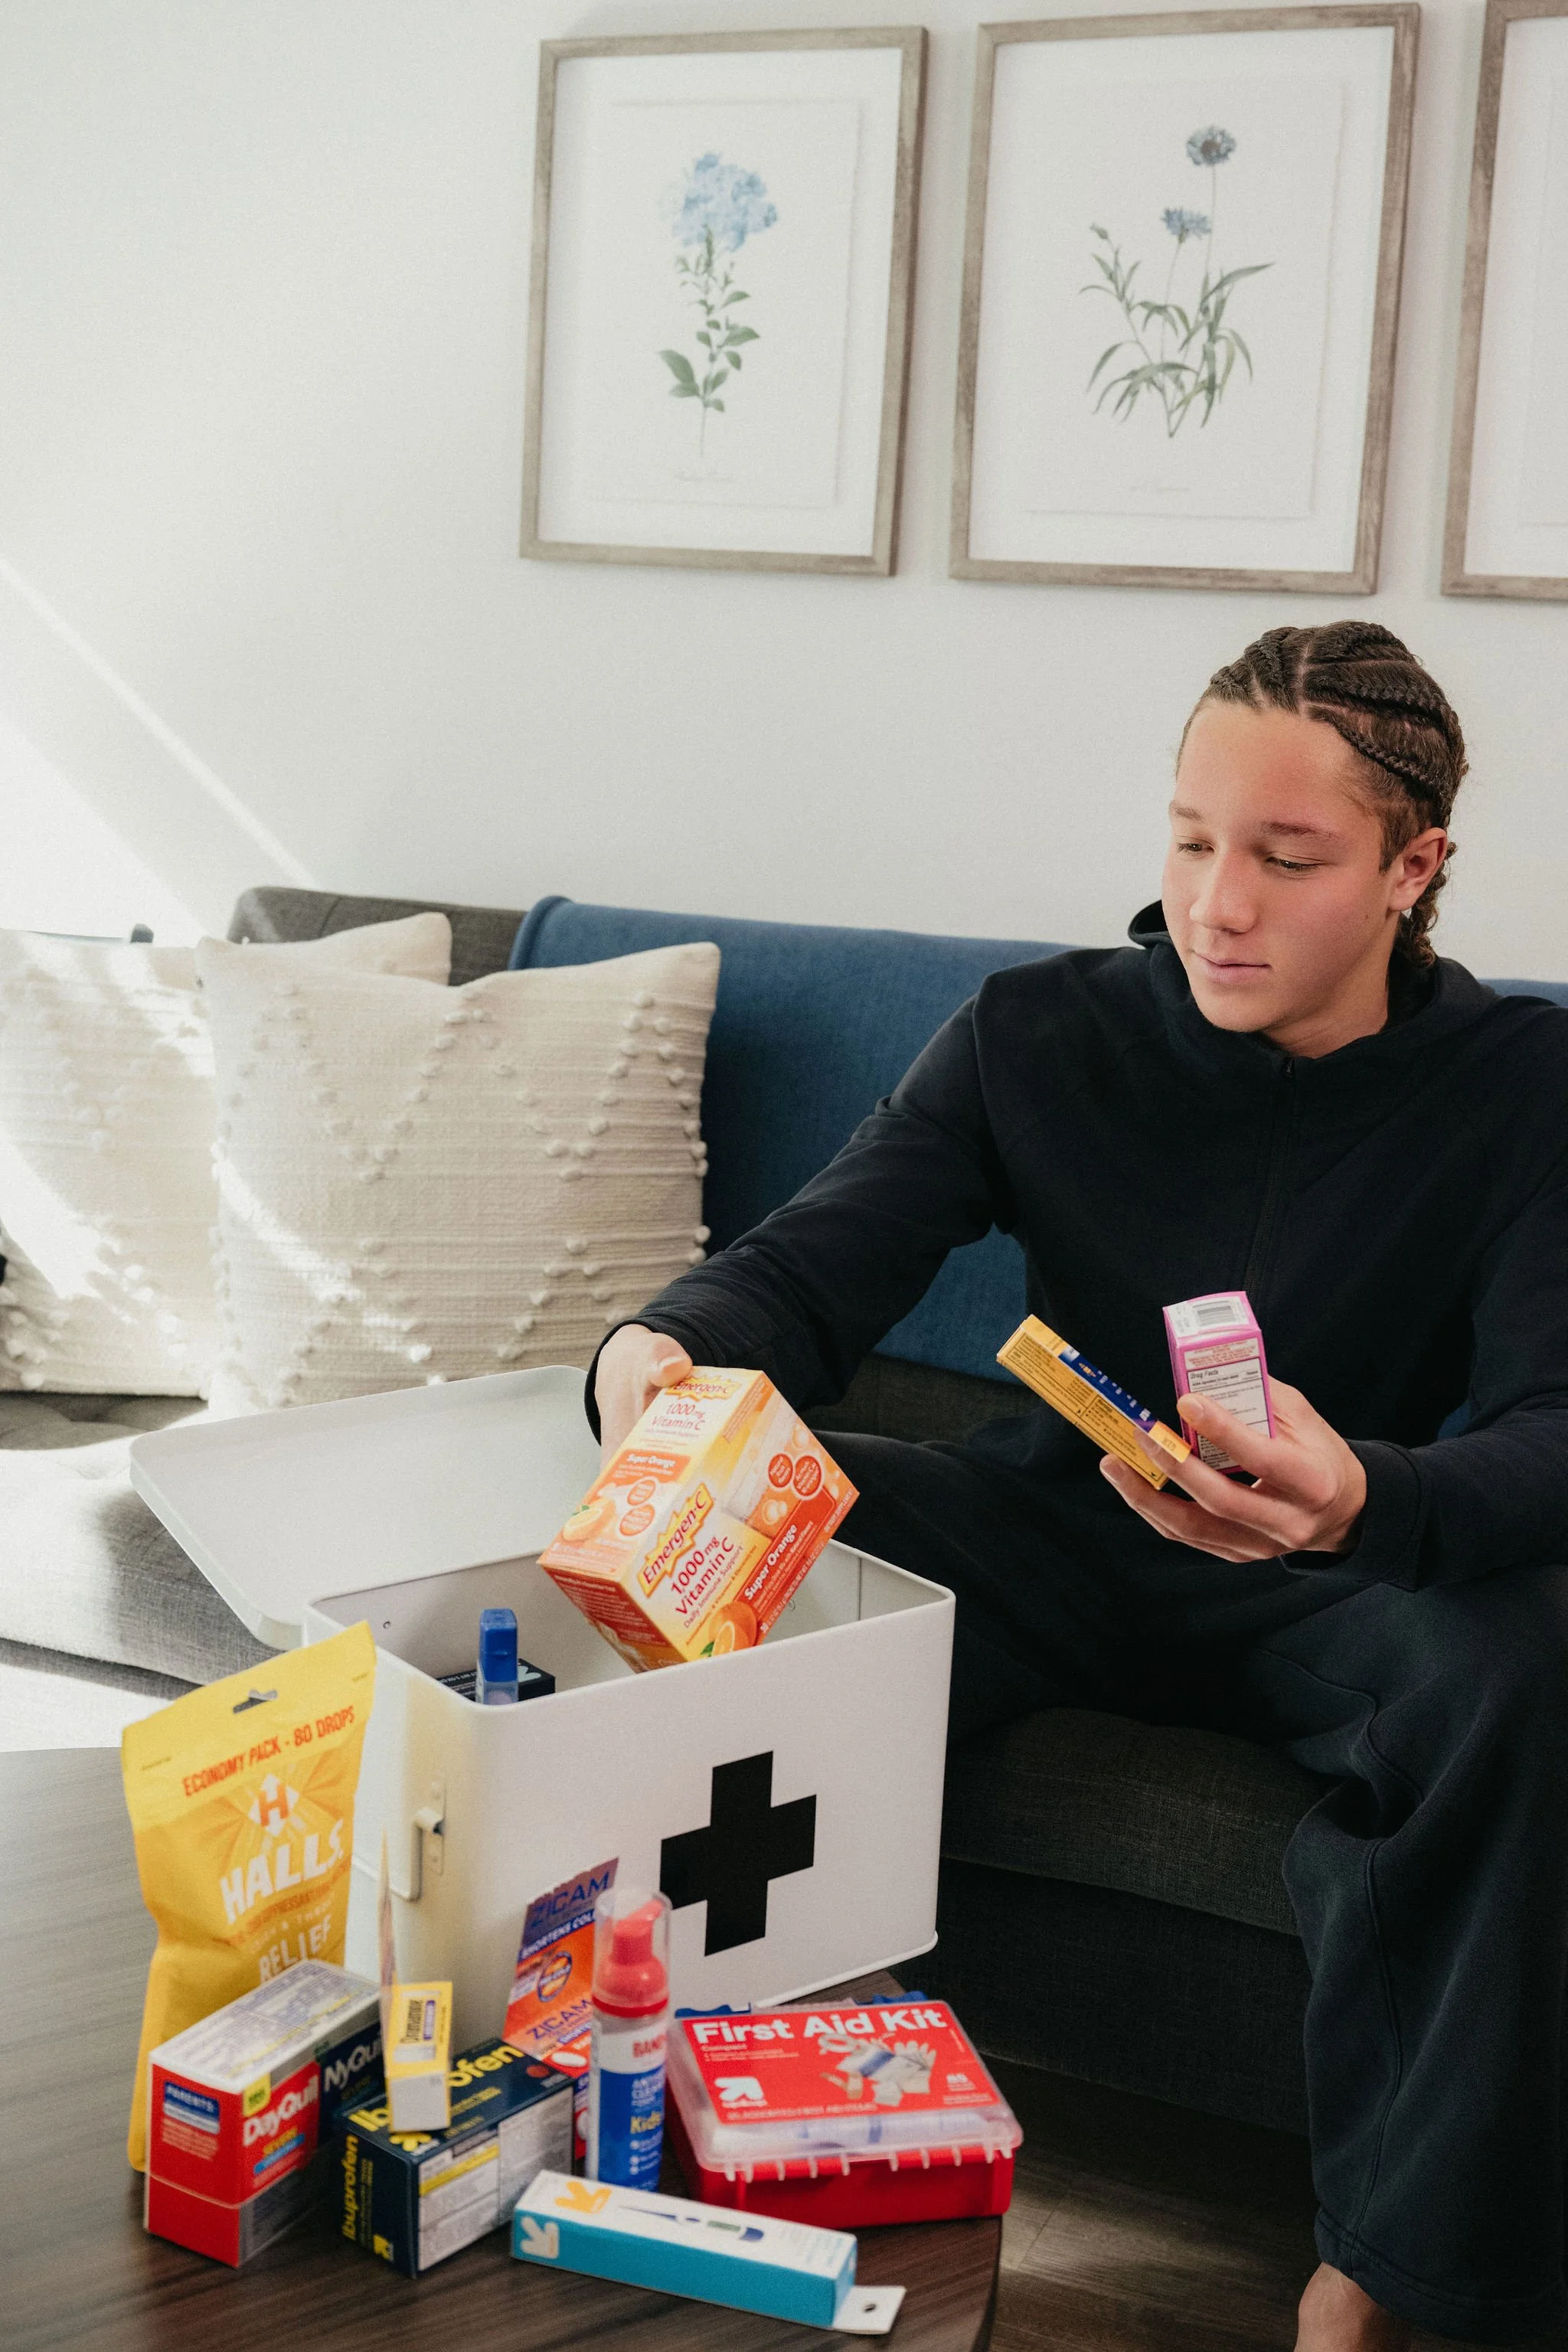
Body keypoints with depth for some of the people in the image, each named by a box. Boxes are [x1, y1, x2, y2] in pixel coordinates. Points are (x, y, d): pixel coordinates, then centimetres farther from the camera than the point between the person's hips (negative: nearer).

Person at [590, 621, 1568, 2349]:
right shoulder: (1041, 1037, -6)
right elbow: (810, 1265, -12)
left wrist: (1362, 1502, -48)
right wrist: (667, 1351, -38)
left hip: (1326, 1594, -1)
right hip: (1058, 1543, 2)